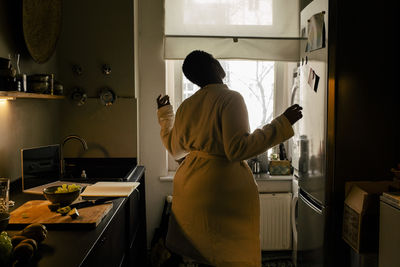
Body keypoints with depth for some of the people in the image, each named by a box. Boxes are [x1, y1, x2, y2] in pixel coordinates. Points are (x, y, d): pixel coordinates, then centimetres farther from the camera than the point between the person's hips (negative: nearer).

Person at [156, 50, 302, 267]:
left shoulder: (186, 106, 7)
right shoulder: (230, 98, -13)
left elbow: (175, 149, 20)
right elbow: (238, 149, -21)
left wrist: (164, 114, 34)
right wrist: (282, 124, -17)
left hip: (188, 187, 7)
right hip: (223, 187, -7)